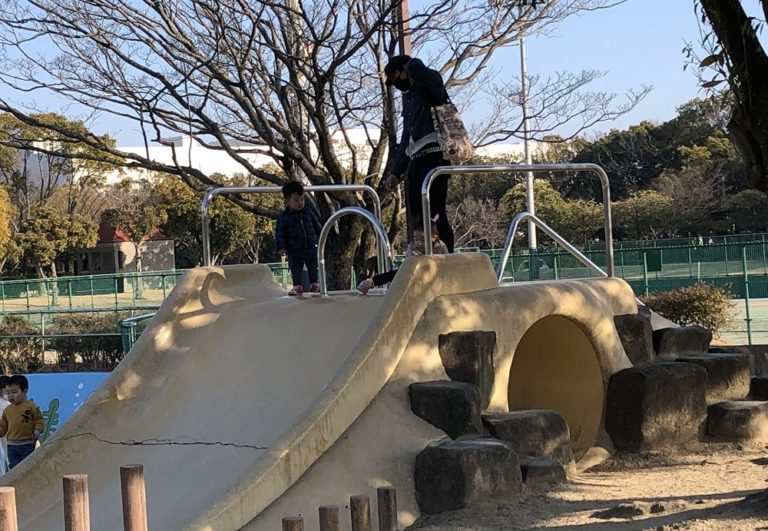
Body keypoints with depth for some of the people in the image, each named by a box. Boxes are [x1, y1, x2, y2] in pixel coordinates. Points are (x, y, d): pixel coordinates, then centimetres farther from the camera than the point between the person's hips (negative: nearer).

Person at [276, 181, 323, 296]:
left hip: (311, 248, 3)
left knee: (313, 267, 10)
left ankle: (314, 284, 22)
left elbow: (317, 226, 13)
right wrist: (281, 247, -13)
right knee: (296, 269, 1)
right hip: (294, 251, -3)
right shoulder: (284, 216, -8)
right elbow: (279, 232, -7)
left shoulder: (308, 212, 2)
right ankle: (297, 285, 12)